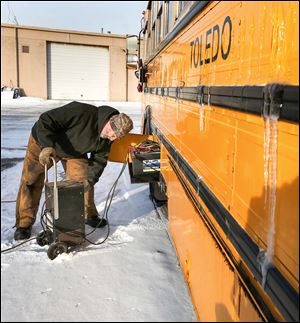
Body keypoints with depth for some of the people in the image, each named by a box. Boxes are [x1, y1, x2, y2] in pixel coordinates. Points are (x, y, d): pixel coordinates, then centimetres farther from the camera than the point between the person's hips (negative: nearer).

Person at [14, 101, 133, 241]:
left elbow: (99, 160, -8)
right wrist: (47, 146, -48)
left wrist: (90, 179, -21)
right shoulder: (81, 112, -39)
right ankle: (24, 223, 12)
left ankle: (89, 215, 18)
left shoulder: (107, 139, -17)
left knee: (84, 181, -4)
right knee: (31, 182, -2)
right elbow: (45, 120, -36)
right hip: (42, 142, -4)